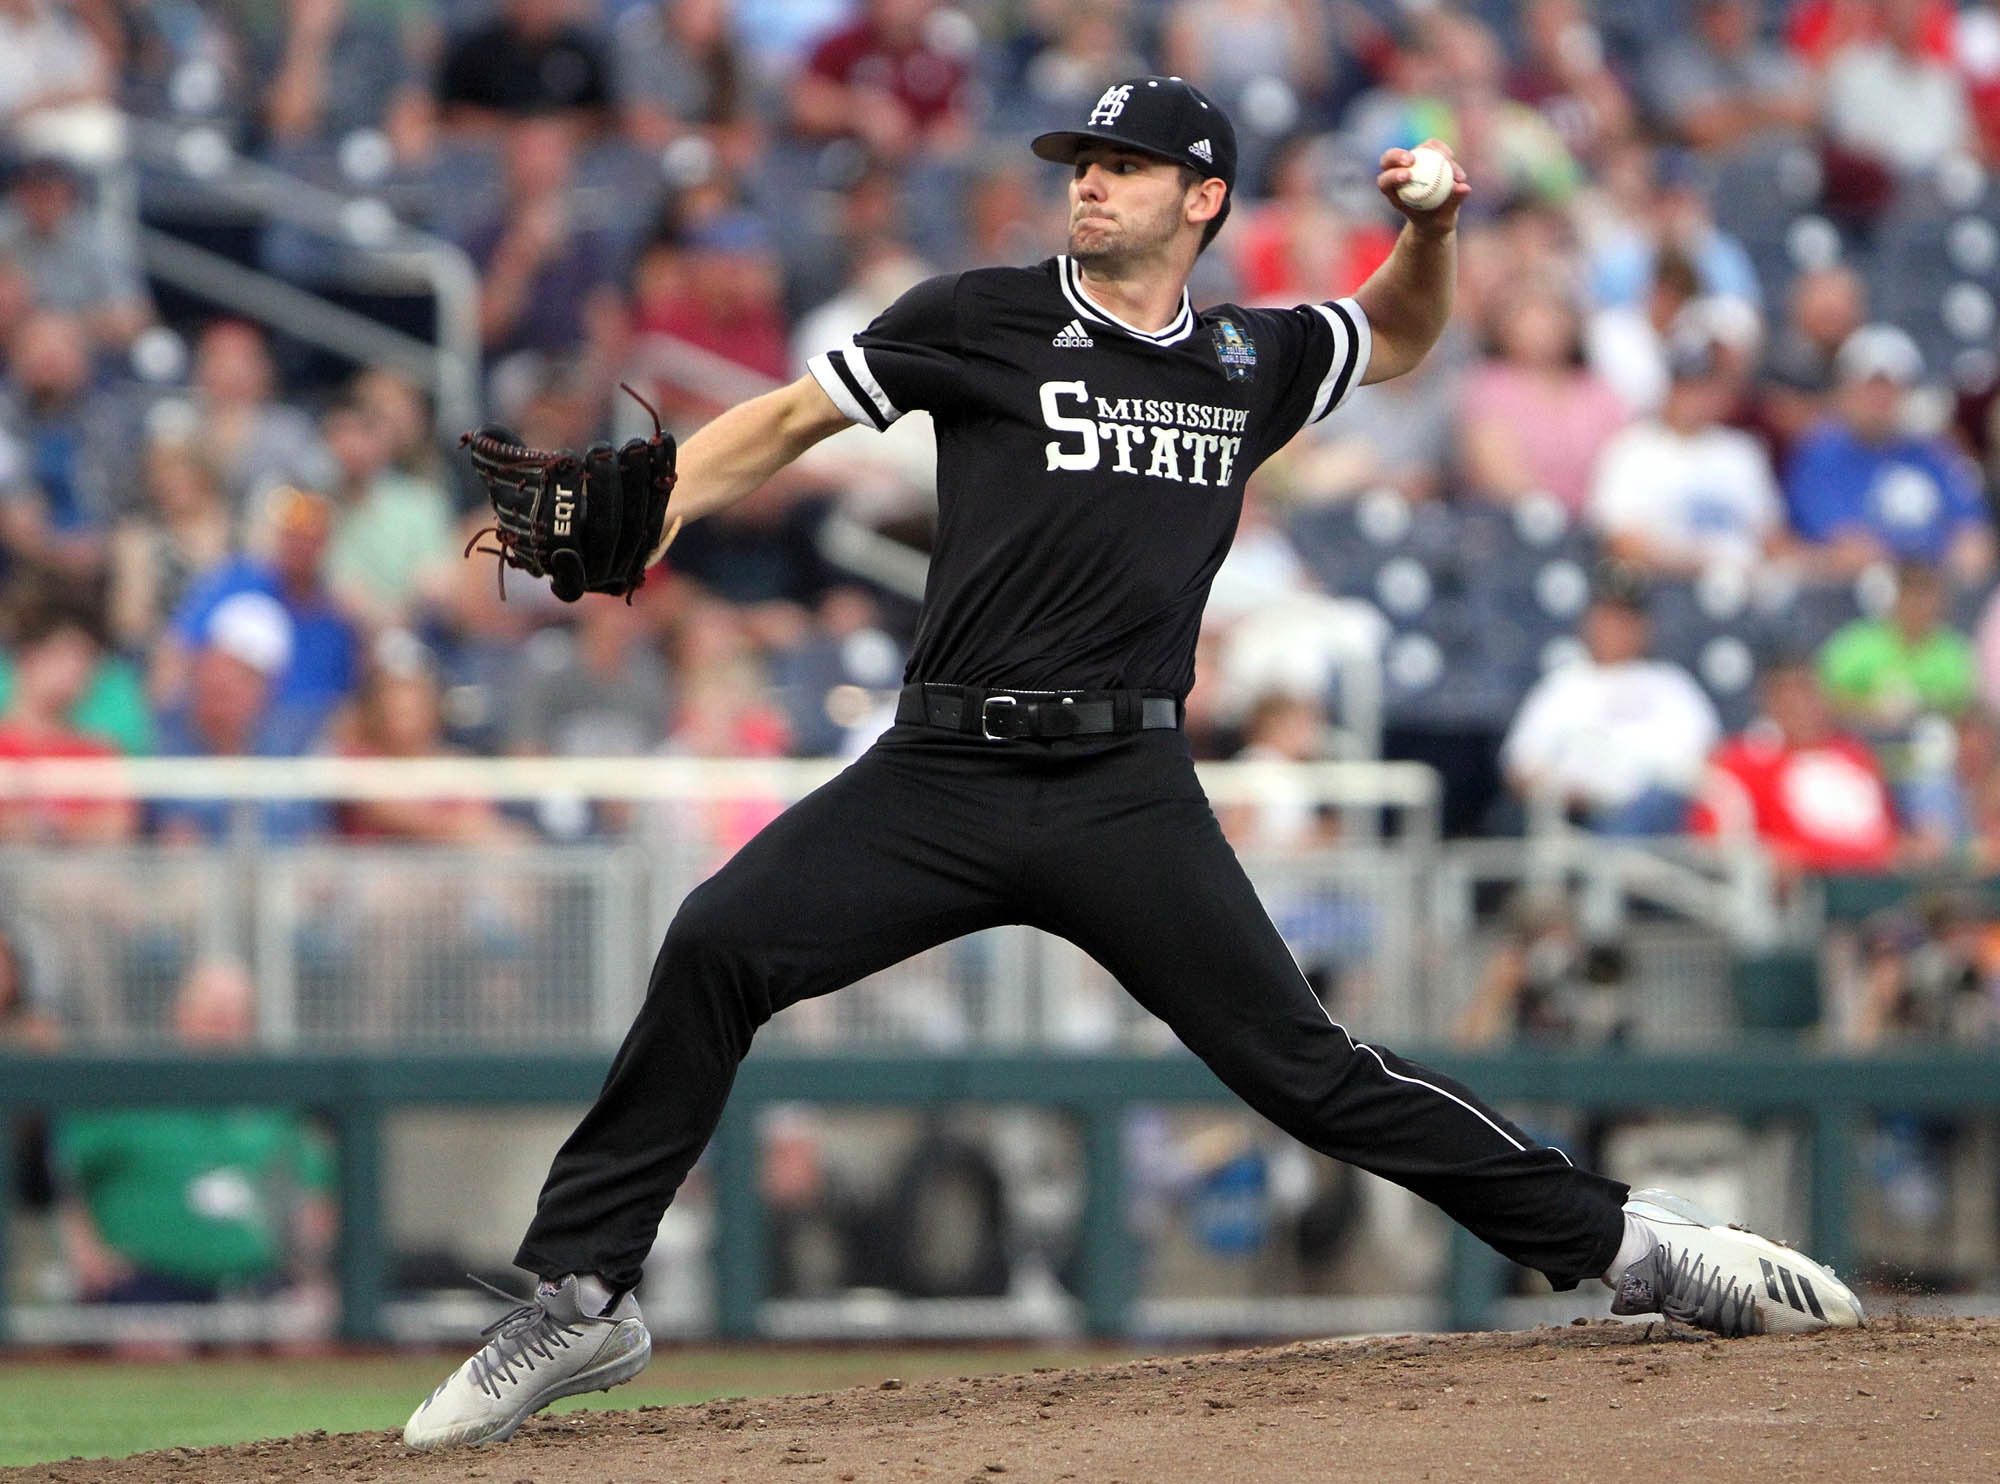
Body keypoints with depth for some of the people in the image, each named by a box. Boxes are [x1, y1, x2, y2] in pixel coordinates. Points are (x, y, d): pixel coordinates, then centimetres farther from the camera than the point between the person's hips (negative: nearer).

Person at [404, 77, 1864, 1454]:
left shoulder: (1251, 362, 14)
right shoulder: (981, 319, 6)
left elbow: (1400, 337, 34)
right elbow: (783, 422, 6)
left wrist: (1431, 234, 13)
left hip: (1129, 788, 1)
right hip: (943, 771, 0)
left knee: (1303, 1064, -8)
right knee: (716, 947, -19)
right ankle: (581, 1298, -10)